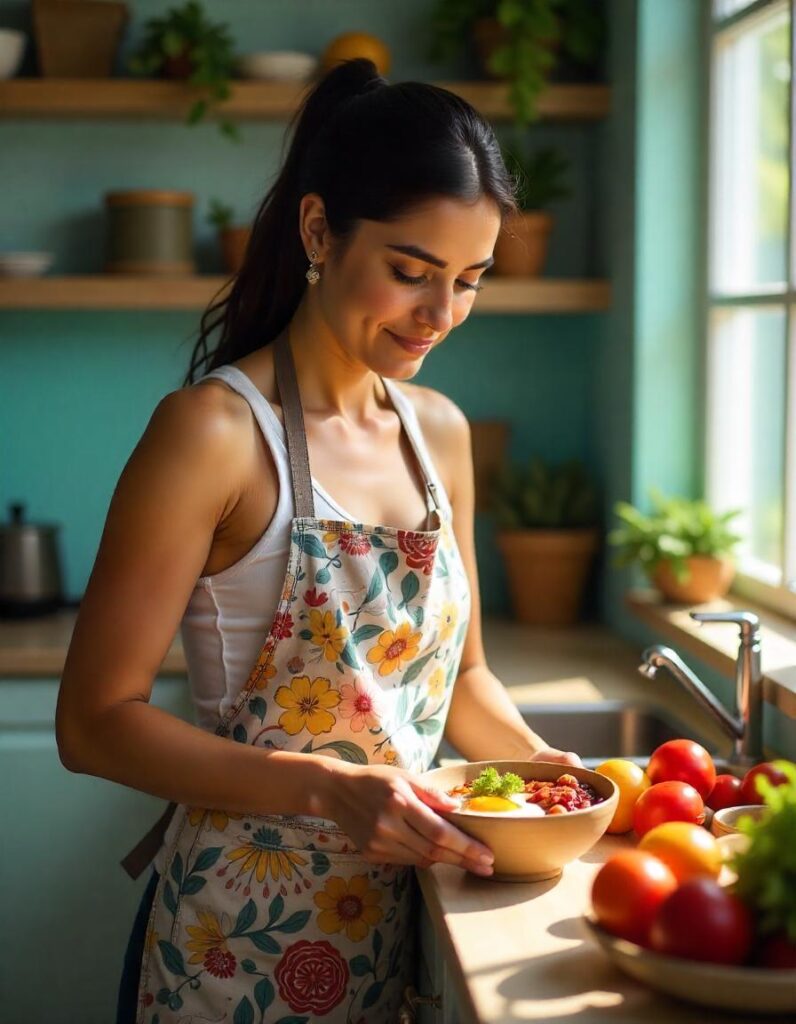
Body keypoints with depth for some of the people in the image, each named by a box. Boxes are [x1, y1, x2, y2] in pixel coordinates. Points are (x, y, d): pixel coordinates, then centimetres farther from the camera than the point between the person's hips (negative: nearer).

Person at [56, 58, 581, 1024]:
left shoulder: (439, 430, 4)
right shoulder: (211, 430, -16)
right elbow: (95, 722, -16)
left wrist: (538, 761, -5)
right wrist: (329, 791, -25)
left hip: (396, 907, 6)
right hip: (245, 933, -6)